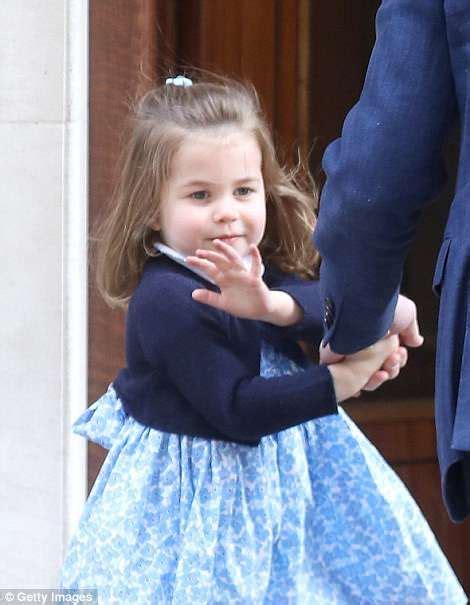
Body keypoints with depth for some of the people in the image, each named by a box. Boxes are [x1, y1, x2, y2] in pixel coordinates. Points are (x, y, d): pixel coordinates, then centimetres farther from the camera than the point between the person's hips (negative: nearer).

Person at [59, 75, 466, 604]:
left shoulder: (260, 267, 1)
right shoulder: (167, 302, -24)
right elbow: (236, 410, -27)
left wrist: (273, 303, -34)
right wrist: (344, 378, -29)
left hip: (280, 473, 8)